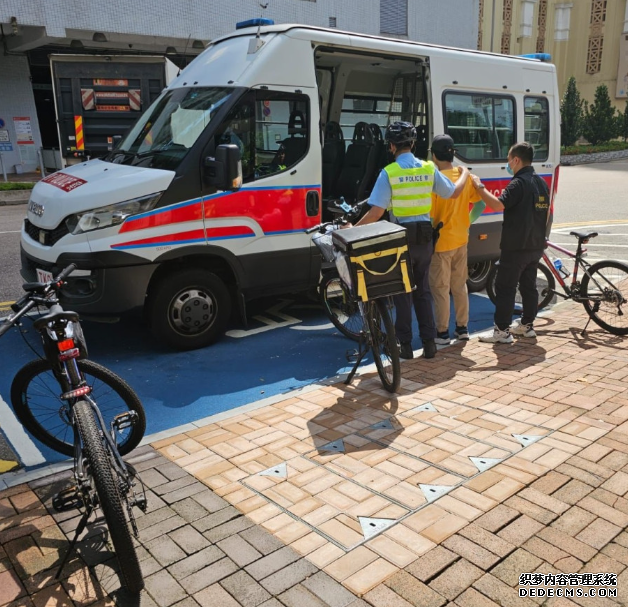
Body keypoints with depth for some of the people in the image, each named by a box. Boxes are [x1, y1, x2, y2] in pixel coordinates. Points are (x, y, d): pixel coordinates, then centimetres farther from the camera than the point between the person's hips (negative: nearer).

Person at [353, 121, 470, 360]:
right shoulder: (429, 168, 1)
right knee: (423, 291, 14)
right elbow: (454, 193, 11)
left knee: (402, 293, 7)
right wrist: (465, 174, 31)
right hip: (424, 237, 4)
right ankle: (429, 343, 16)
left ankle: (405, 345, 12)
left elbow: (377, 211, -16)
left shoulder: (389, 172, -11)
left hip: (402, 238, -4)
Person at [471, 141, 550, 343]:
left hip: (516, 247, -9)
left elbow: (498, 205, -28)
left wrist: (479, 187, -19)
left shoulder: (518, 183, -16)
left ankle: (502, 331, -3)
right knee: (529, 285, 15)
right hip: (536, 245, 9)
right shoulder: (542, 183, 13)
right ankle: (527, 325, 23)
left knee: (505, 288, -4)